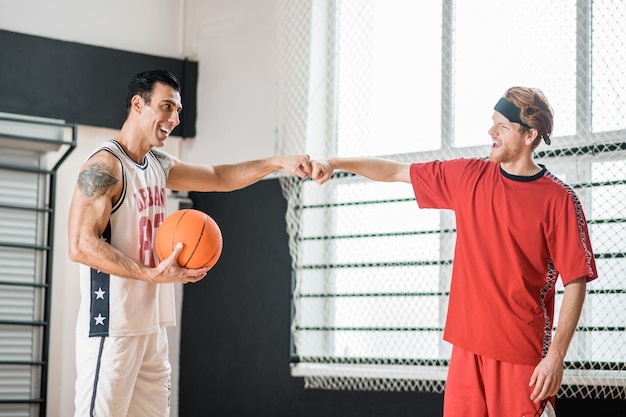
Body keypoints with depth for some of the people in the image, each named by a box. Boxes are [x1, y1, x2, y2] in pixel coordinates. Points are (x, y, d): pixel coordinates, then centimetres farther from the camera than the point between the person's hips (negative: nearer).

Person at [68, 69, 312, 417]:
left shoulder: (160, 166, 15)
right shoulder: (104, 166, -12)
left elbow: (219, 177, 25)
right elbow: (81, 245, -20)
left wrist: (277, 163, 11)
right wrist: (153, 275, -24)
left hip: (151, 326, 9)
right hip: (112, 327, -9)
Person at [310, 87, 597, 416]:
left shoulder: (559, 199, -7)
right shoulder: (467, 176, 7)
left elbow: (576, 281, -8)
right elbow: (397, 171, 16)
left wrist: (555, 357, -13)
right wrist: (336, 163, 9)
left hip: (523, 356, -4)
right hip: (468, 346, 4)